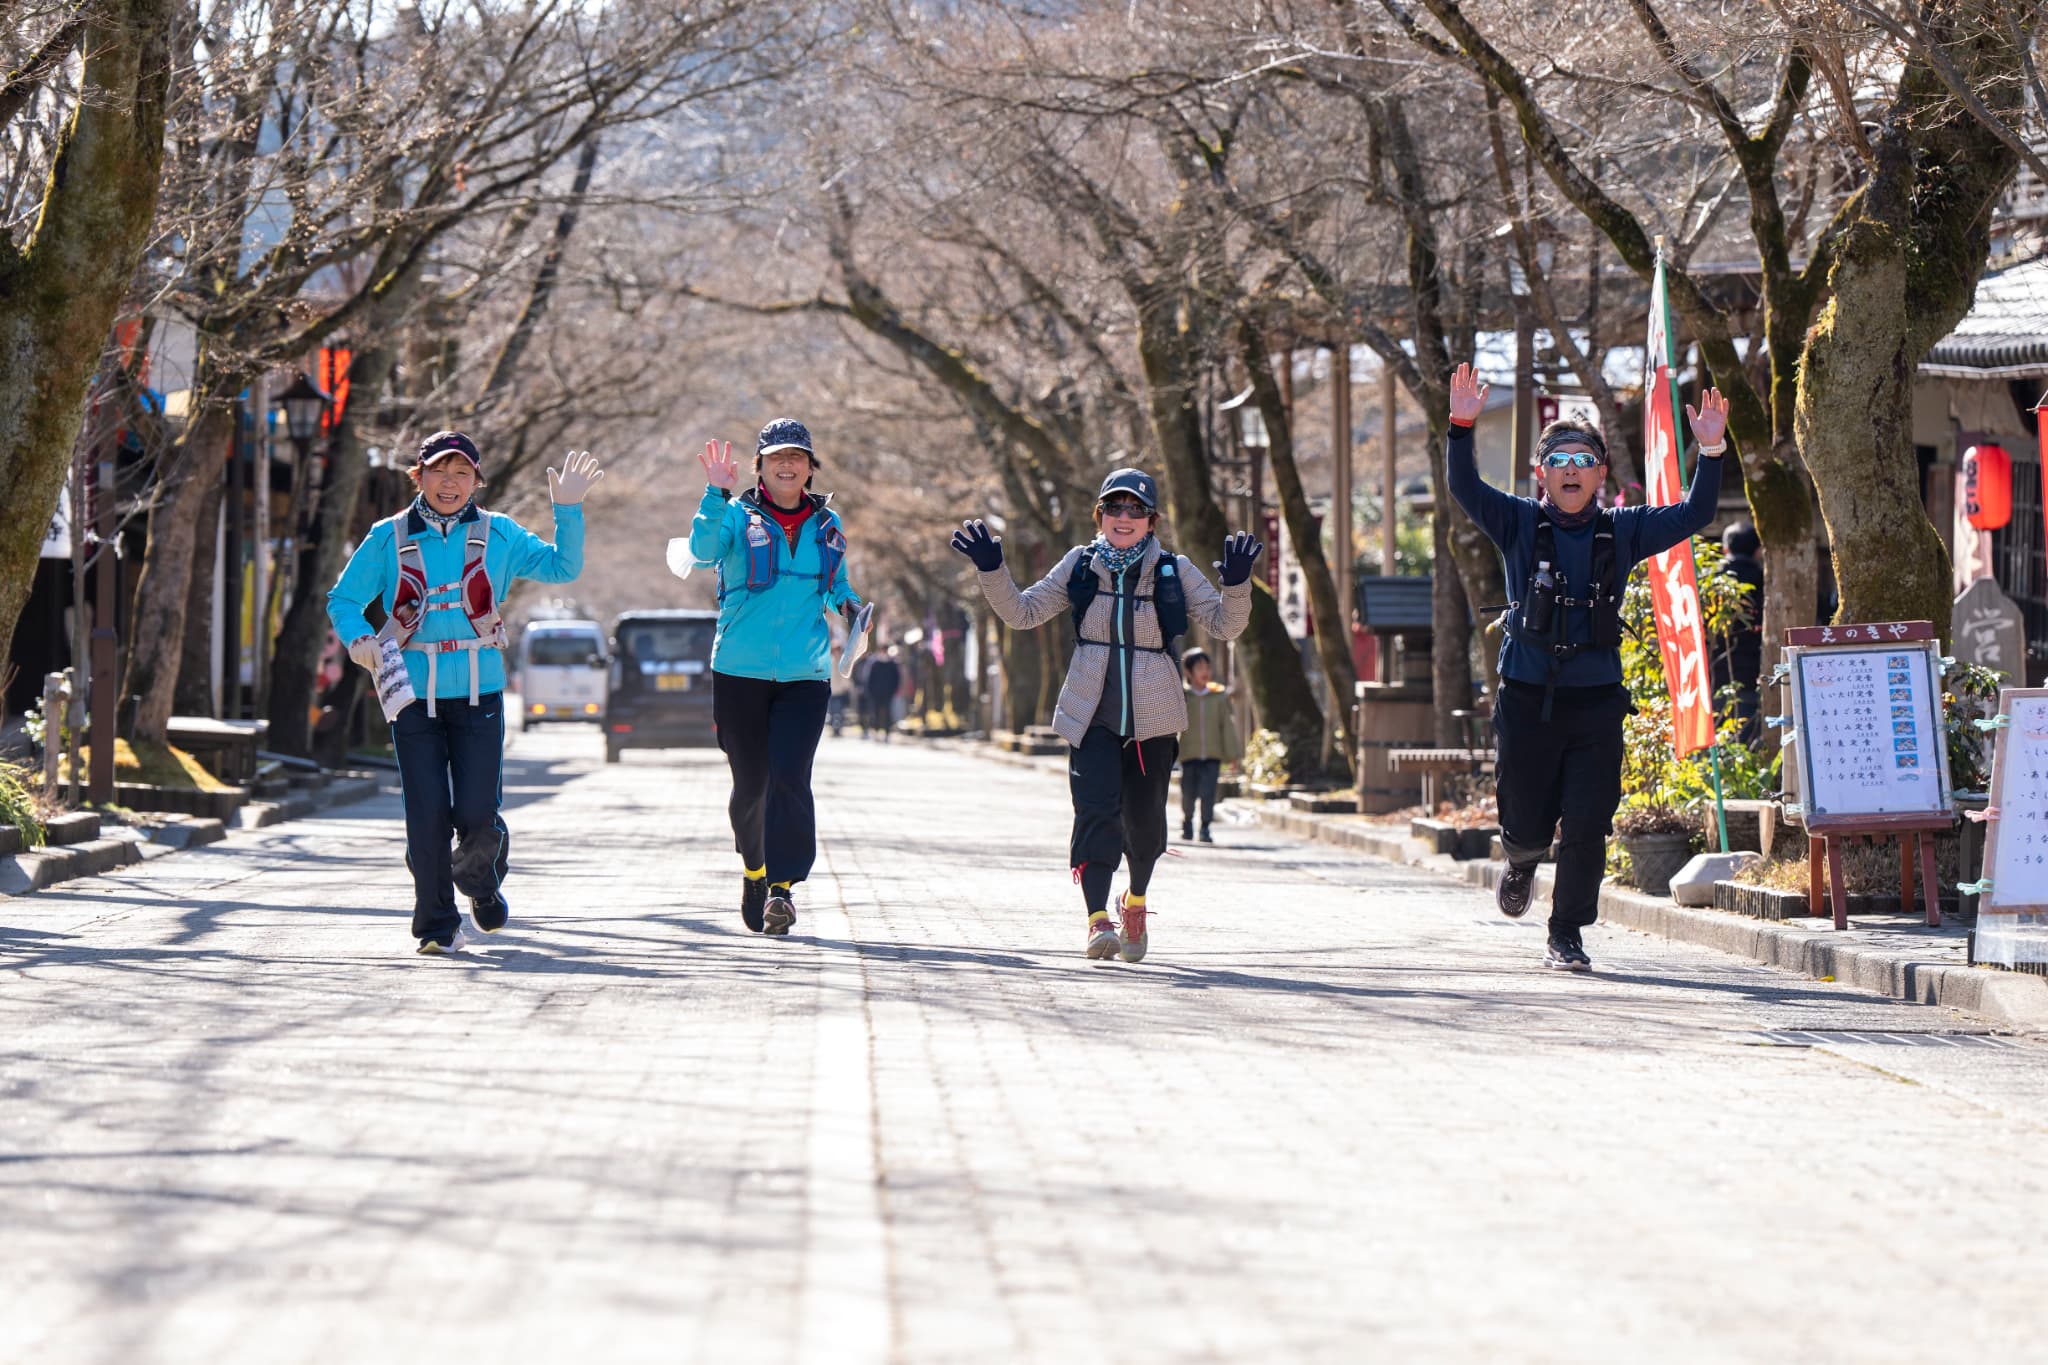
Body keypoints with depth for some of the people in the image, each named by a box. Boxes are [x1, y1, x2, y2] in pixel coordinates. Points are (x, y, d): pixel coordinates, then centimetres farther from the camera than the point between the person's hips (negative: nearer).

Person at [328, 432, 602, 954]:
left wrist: (568, 509, -6)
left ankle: (482, 884, 29)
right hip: (413, 696, 0)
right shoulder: (389, 538, 4)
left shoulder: (497, 534, 6)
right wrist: (360, 639, -10)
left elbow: (562, 567, 5)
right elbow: (343, 598, 9)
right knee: (427, 814, -6)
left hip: (479, 697, 0)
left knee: (477, 815, -5)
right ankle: (437, 924, 8)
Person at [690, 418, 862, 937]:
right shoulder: (738, 516, 1)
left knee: (789, 778, -16)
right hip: (740, 673, -1)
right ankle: (754, 869, 33)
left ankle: (782, 885, -15)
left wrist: (849, 605, 2)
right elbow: (704, 549, -19)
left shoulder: (827, 525, 11)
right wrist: (716, 495, -31)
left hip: (805, 677, 1)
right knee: (750, 782, 7)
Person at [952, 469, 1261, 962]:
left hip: (1153, 717, 0)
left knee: (1144, 819, 8)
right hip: (1091, 715, 0)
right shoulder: (1080, 565, 4)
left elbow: (1225, 625, -3)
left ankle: (1135, 901, 37)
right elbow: (1022, 612, 6)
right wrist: (991, 570, -7)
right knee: (1096, 810, -18)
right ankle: (1098, 919, -25)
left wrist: (1237, 583, -20)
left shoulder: (1174, 571, 1)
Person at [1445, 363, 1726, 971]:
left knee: (1587, 828, -4)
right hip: (1527, 698, -1)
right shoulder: (1519, 523, 1)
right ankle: (1521, 862, 44)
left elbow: (1693, 514, 3)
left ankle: (1567, 935, 10)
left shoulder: (1623, 531, 7)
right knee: (1527, 824, 7)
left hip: (1595, 702, 1)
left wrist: (1710, 451, -9)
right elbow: (1466, 488, -12)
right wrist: (1462, 427, -26)